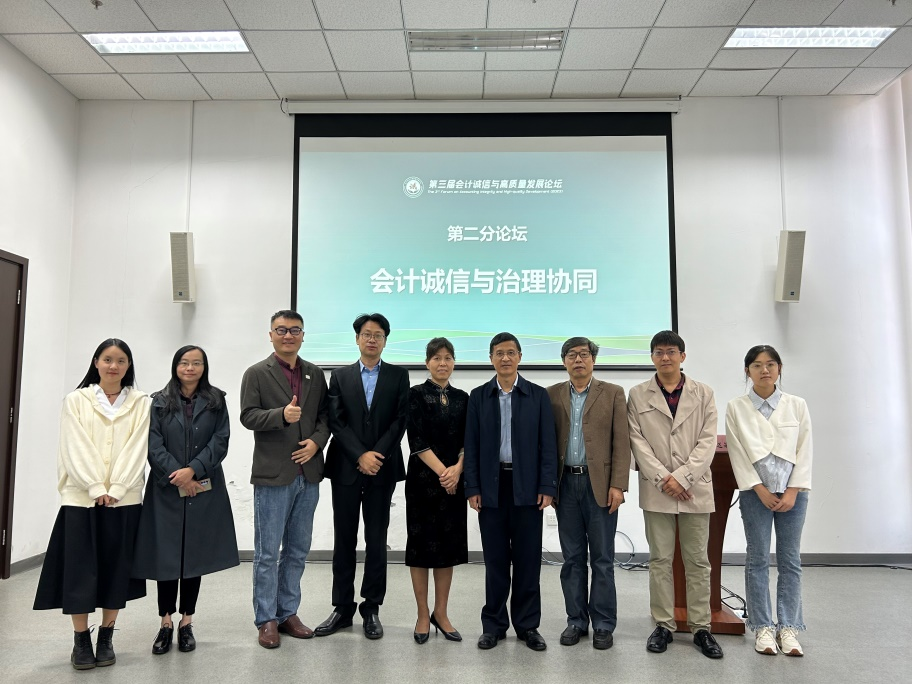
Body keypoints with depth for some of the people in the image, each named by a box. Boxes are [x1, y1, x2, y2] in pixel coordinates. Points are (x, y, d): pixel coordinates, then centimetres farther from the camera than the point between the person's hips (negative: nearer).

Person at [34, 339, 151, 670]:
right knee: (79, 567, 0)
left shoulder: (140, 403, 5)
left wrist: (115, 490, -12)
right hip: (82, 496, 0)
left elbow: (137, 448, -2)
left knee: (116, 568, 5)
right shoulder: (76, 400, 5)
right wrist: (97, 489, -13)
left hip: (124, 498, 1)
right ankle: (81, 640, 13)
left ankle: (106, 638, 17)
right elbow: (76, 449, -4)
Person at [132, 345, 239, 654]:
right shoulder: (158, 402, 6)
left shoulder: (216, 400, 6)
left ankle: (186, 623, 15)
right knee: (165, 554, 2)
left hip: (203, 489, 0)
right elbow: (153, 445, -3)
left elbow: (220, 441, -3)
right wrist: (176, 475, -13)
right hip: (166, 489, 0)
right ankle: (166, 623, 14)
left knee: (196, 554, 4)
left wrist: (193, 470, -14)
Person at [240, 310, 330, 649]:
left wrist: (317, 441, -8)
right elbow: (248, 416, -10)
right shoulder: (257, 373, -2)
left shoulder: (315, 374, 10)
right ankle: (266, 619, 17)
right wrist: (282, 415, -26)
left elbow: (325, 415, 10)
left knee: (297, 550, 13)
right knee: (267, 553, 4)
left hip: (308, 473, 5)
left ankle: (288, 613, 27)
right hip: (273, 475, -4)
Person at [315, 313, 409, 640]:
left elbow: (400, 420, -2)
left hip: (382, 469, 0)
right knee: (344, 540, 7)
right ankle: (342, 607, 18)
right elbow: (336, 421, -2)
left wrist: (376, 455, -12)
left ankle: (371, 608, 17)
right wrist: (360, 456, -12)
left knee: (376, 540, 6)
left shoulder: (398, 376, 5)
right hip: (345, 468, 1)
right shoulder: (340, 376, 7)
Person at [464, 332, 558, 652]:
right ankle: (494, 623, 20)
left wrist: (547, 487, -7)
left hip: (527, 487, 0)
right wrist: (472, 488, -3)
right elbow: (471, 445, 3)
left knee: (528, 559, 6)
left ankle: (527, 625, 19)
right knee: (495, 559, 8)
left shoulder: (538, 395, 3)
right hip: (491, 487, 1)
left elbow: (548, 444, 0)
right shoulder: (478, 396, 5)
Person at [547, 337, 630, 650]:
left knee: (602, 559, 5)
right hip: (566, 484, 2)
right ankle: (576, 621, 21)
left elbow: (621, 443, -2)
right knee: (572, 558, 10)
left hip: (599, 484, -2)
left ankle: (603, 625, 17)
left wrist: (617, 485, -9)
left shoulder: (613, 394, 2)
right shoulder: (552, 395, 8)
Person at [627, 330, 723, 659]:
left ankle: (701, 627, 17)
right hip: (657, 490, 0)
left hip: (695, 488, 1)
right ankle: (663, 625, 16)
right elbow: (637, 441, -2)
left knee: (697, 560, 7)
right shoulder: (638, 395, 4)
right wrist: (663, 479, -11)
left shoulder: (703, 393, 6)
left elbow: (708, 441, -1)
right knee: (660, 559, 6)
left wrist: (682, 477, -12)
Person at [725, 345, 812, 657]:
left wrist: (792, 491, -7)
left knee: (790, 560, 5)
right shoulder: (736, 408, 0)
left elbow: (805, 451, 0)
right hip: (755, 492, -1)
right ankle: (763, 628, 12)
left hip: (793, 492, 1)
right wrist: (760, 490, -9)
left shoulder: (797, 405, 3)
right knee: (758, 559, 3)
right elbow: (738, 454, -4)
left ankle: (788, 628, 14)